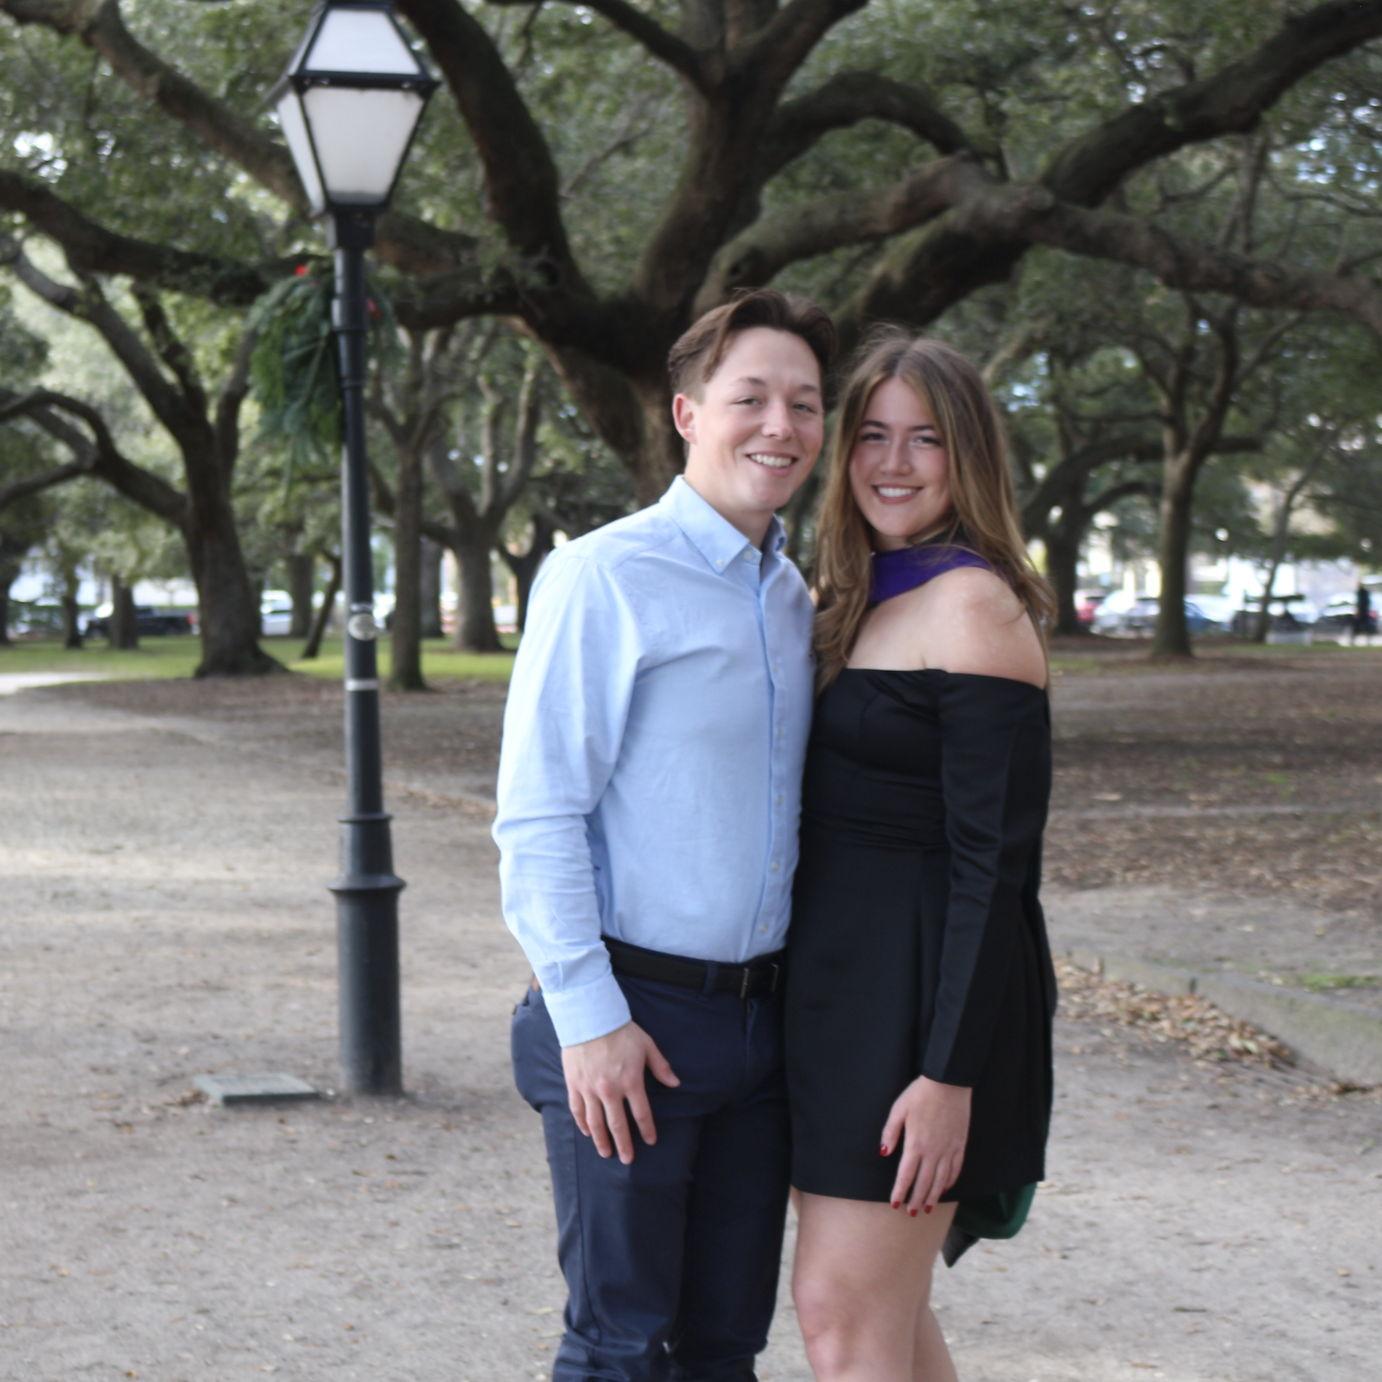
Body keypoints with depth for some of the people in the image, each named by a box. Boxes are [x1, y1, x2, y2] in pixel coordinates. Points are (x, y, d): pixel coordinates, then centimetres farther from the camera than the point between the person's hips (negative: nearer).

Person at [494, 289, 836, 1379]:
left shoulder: (794, 596, 11)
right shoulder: (606, 577, -11)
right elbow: (537, 817, -13)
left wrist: (804, 999, 12)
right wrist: (590, 1019, -17)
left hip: (759, 1018, 7)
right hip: (631, 1016, -7)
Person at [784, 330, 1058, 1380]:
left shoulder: (973, 602, -14)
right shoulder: (867, 598, 13)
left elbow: (996, 858, -17)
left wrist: (950, 1071, -21)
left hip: (926, 992, -9)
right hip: (846, 978, 9)